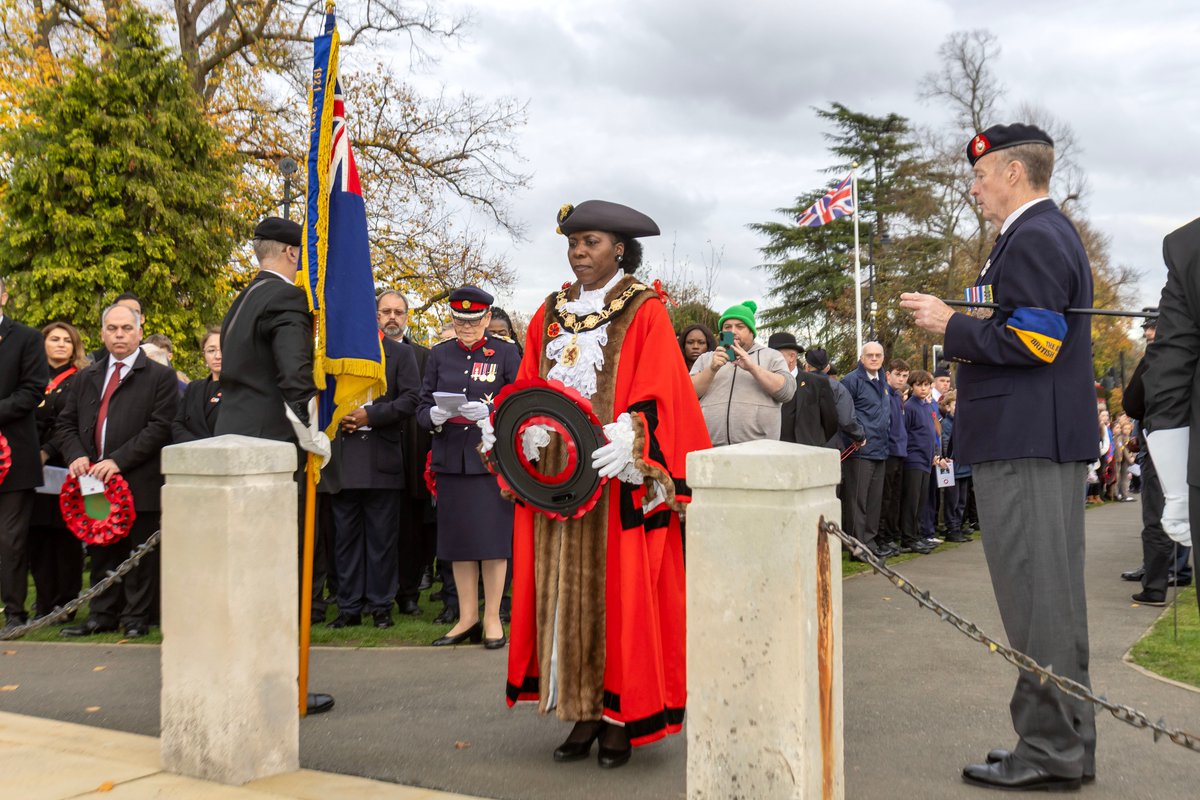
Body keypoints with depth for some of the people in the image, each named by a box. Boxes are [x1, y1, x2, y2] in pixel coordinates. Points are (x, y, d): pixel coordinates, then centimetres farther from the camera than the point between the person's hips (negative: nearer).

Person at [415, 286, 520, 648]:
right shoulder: (439, 355, 11)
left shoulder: (506, 353, 2)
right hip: (451, 460, 3)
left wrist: (488, 412, -19)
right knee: (458, 541, 7)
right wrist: (434, 416, -13)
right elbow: (422, 408, 10)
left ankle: (492, 619, 10)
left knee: (493, 539, -1)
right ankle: (467, 618, 18)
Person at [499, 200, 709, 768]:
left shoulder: (644, 312, 0)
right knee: (565, 590, 5)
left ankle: (621, 718, 7)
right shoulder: (549, 315, 15)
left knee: (616, 590, -2)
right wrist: (516, 431, -6)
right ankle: (583, 712, 13)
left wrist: (627, 438, -25)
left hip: (617, 480, -5)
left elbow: (659, 394, -9)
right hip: (556, 475, 5)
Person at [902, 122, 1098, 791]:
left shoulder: (1033, 238, -13)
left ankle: (1050, 752, 2)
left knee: (1036, 598, -5)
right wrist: (961, 328, 17)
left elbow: (1034, 340, -21)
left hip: (1026, 442, -11)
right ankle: (1069, 744, 24)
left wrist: (951, 323, -12)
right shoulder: (1052, 232, 21)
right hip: (1050, 437, 11)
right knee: (1053, 594, 14)